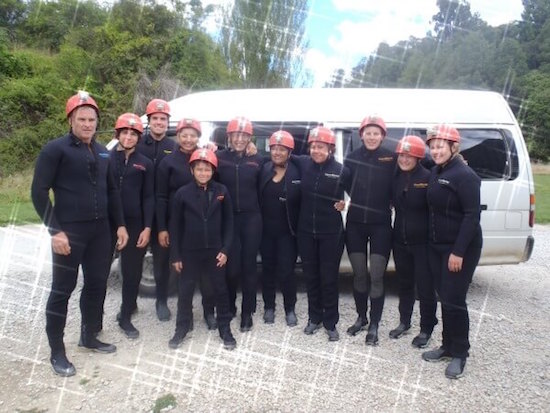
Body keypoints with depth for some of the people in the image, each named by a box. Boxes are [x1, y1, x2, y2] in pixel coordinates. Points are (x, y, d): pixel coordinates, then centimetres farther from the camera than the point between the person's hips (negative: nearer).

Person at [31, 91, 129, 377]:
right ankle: (57, 352, 17)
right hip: (69, 232, -6)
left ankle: (89, 337, 31)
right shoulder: (55, 149, -7)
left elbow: (111, 191, 17)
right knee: (62, 289, 3)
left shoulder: (102, 152, 12)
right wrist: (55, 230, -16)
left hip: (100, 230, 6)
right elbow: (39, 192, -10)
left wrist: (120, 224, 11)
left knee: (97, 284, 13)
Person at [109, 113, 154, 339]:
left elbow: (148, 198, 3)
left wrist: (147, 228, -4)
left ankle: (125, 317, 23)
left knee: (132, 272, 7)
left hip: (134, 224, 1)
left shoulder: (145, 163, 5)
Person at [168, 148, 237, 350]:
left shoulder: (222, 191, -3)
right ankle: (182, 328, 28)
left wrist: (225, 249, -5)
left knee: (221, 289, 9)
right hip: (189, 251, 0)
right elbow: (175, 226, -2)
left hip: (215, 251, 1)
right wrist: (175, 255, -3)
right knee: (185, 291, 10)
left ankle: (225, 328, 24)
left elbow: (228, 223, 1)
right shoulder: (182, 193, -5)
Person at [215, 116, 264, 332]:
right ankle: (228, 308, 26)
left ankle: (247, 312, 20)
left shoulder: (257, 160, 3)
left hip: (251, 219, 1)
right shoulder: (219, 157, 1)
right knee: (231, 266, 2)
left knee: (249, 266, 6)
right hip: (228, 218, 0)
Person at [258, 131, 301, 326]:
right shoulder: (264, 169, 3)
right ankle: (269, 307, 27)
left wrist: (298, 227, -12)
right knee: (268, 269, 12)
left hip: (287, 230, -3)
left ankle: (290, 309, 19)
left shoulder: (297, 172, -7)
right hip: (266, 229, 3)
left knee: (286, 270, 0)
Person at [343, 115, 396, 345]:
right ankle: (361, 318, 29)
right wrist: (351, 200, -5)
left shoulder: (391, 158, -5)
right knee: (359, 274, 11)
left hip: (380, 224, -2)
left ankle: (374, 325, 15)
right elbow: (345, 186, 9)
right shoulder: (352, 158, 2)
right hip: (355, 223, 2)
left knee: (376, 277, 1)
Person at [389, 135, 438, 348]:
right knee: (404, 283, 19)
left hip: (422, 241, -5)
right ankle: (404, 322, 35)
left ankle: (426, 329, 23)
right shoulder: (395, 177, 3)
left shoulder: (428, 178, -13)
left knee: (425, 287, 6)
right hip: (400, 240, 5)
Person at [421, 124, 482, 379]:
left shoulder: (465, 175, -15)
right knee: (444, 297, 13)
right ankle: (448, 346, 27)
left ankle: (459, 353, 14)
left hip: (460, 248, -8)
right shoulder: (435, 173, 9)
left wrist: (458, 251, -21)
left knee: (454, 300, -3)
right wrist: (432, 242, 7)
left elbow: (472, 215, -19)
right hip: (436, 246, 8)